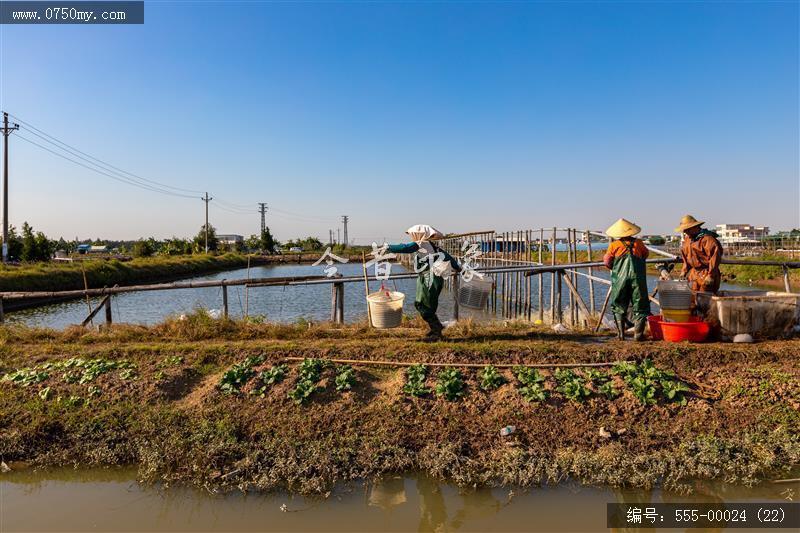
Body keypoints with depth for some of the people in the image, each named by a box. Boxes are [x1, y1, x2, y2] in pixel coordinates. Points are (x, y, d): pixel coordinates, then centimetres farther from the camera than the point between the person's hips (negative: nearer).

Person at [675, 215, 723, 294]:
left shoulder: (707, 239, -16)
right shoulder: (687, 239, 12)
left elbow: (715, 257, -20)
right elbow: (686, 258, 20)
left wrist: (710, 275, -21)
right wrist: (684, 271, 12)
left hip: (706, 273, -8)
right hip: (694, 272, 8)